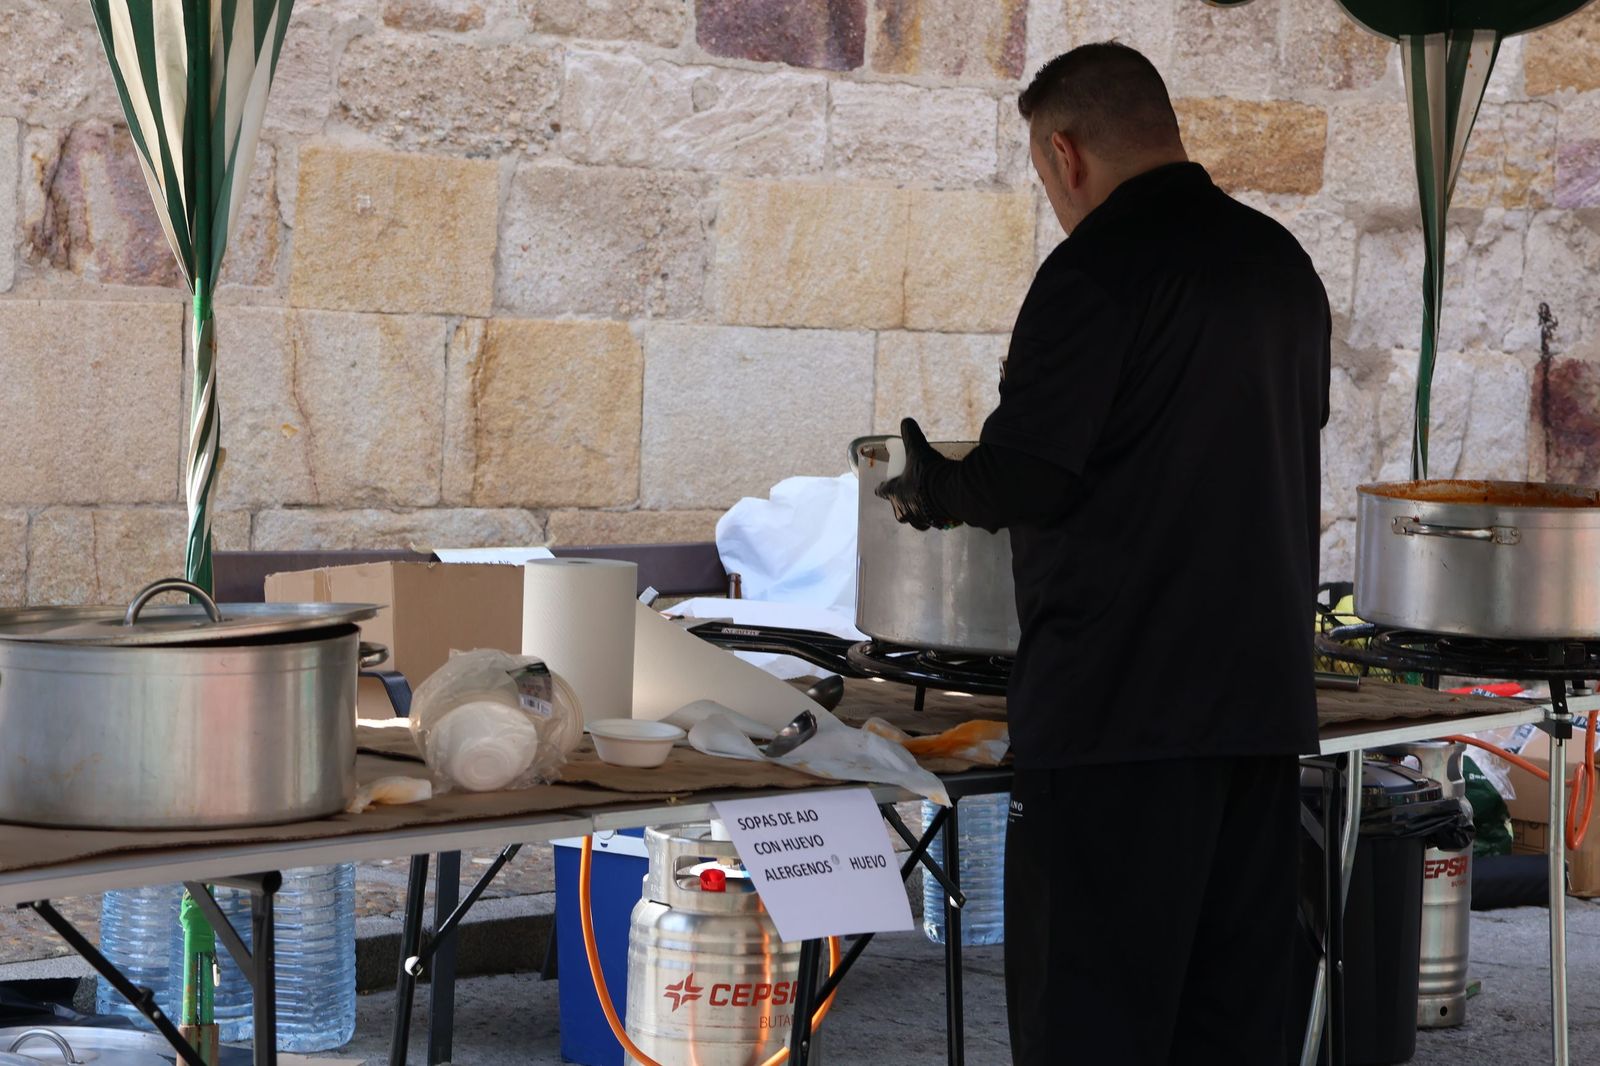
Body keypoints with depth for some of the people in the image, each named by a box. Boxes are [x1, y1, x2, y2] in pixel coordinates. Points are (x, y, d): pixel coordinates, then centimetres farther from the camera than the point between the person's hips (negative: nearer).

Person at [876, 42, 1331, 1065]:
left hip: (1122, 702, -8)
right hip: (1268, 697, 8)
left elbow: (1027, 479, -16)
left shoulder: (1100, 269, -12)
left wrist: (931, 490, 5)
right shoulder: (1283, 262, 12)